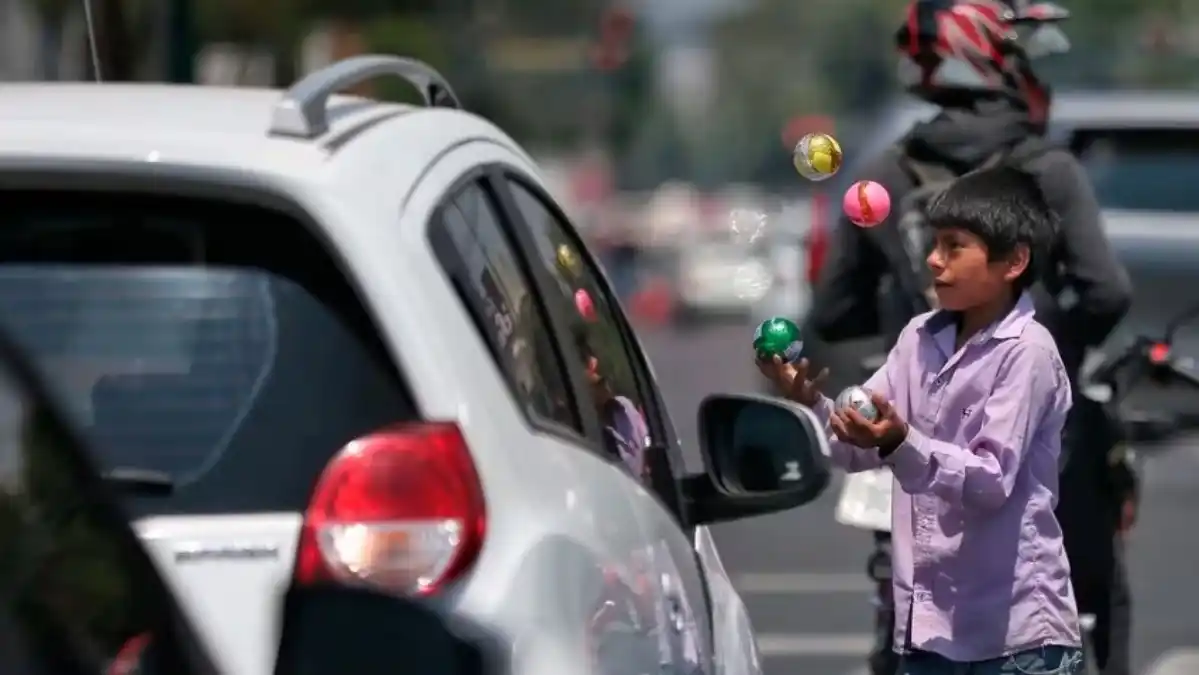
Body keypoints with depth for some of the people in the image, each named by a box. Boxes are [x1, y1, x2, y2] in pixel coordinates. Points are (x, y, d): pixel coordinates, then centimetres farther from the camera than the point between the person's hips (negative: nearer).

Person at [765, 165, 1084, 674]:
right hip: (928, 625, 7)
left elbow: (992, 481, -19)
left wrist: (900, 444, -32)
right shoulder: (921, 337, 9)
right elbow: (862, 450, 9)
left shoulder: (1027, 352, -12)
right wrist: (811, 404, -10)